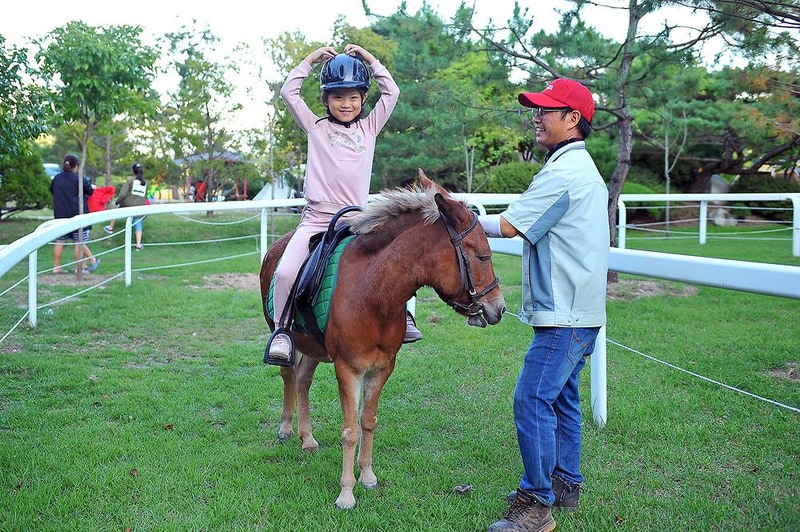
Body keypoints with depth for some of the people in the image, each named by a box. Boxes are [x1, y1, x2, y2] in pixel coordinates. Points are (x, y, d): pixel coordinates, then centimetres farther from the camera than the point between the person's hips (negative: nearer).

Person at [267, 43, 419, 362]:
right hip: (316, 219, -2)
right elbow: (288, 92, 6)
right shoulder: (316, 127, 11)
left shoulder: (370, 127, 15)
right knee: (285, 272, -21)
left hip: (357, 221, 2)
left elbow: (392, 93, 11)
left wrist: (370, 59, 11)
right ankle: (282, 329, -2)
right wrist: (310, 61, 10)